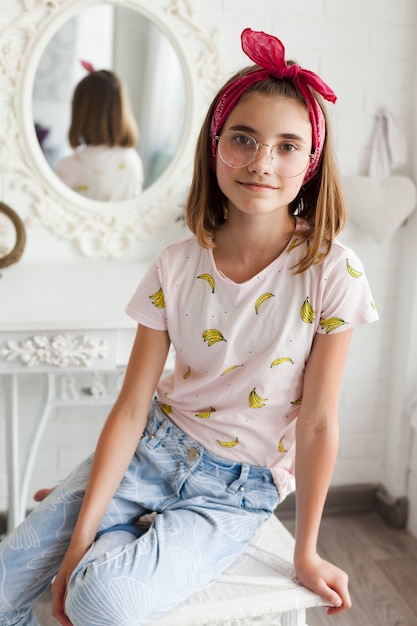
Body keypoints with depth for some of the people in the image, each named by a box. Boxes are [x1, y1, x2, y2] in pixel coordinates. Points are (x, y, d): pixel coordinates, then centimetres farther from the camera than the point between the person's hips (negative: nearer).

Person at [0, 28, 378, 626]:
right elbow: (131, 408, -9)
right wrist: (80, 537, -13)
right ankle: (113, 525, 18)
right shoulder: (176, 267, -9)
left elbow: (318, 423, -11)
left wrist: (306, 552, -2)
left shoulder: (332, 273, -17)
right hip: (156, 446, 3)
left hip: (238, 487, -2)